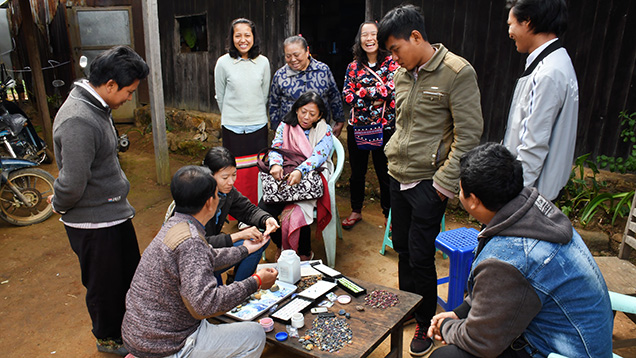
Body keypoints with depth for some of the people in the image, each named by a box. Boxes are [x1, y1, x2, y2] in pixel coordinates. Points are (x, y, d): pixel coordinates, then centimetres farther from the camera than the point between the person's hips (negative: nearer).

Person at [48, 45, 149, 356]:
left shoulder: (96, 107, 5)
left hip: (114, 213, 9)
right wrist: (60, 206, -7)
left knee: (129, 275, 24)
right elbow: (73, 183, -26)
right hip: (94, 223, -9)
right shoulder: (78, 121, -29)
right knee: (105, 284, 13)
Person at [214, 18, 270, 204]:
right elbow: (220, 96, 8)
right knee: (235, 173, 1)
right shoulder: (223, 62, -3)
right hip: (232, 128, -2)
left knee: (258, 172, 6)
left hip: (259, 127, 2)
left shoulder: (263, 62, 2)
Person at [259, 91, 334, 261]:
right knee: (263, 210, -22)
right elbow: (276, 147, -1)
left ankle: (305, 254, -2)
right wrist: (275, 164, -26)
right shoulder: (285, 126, 10)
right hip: (283, 177, 3)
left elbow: (319, 156, -13)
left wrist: (300, 171, -32)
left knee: (296, 214, -30)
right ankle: (281, 245, 6)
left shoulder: (324, 131, 1)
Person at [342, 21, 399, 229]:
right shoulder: (354, 67, 7)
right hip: (357, 127, 4)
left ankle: (389, 215, 22)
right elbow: (347, 95, -2)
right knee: (357, 173, 15)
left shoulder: (391, 63, -3)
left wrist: (363, 92, -13)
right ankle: (356, 211, 33)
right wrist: (375, 97, -13)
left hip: (384, 128, -3)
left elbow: (391, 88, -18)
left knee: (385, 174, 5)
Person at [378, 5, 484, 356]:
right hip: (398, 177, 7)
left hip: (428, 183, -7)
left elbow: (468, 135, -15)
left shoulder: (457, 72, -14)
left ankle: (425, 323, 25)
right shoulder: (402, 75, 8)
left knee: (420, 257, 2)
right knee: (402, 248, 19)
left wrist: (445, 182, -16)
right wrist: (393, 154, 13)